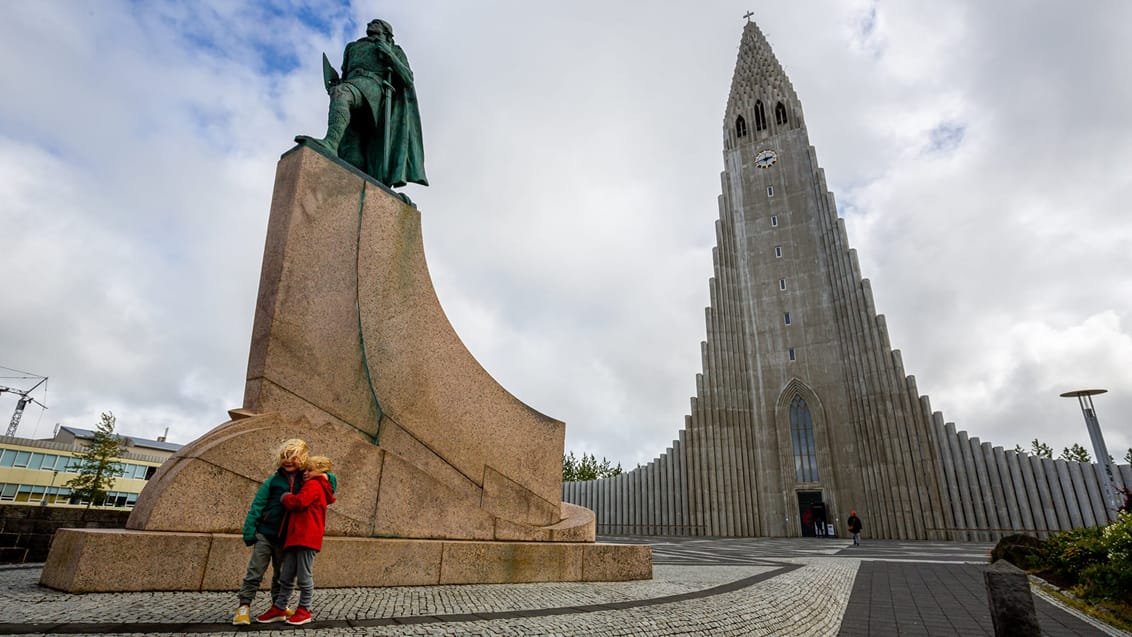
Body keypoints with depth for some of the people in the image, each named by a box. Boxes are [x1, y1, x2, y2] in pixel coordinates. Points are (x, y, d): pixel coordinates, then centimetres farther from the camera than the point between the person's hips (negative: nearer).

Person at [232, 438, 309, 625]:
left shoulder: (306, 481, -1)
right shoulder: (274, 480, -5)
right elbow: (257, 505, -6)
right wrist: (249, 531, -11)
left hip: (286, 538, 2)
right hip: (265, 534, -2)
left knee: (282, 574, 15)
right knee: (255, 572, -2)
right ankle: (244, 606, 8)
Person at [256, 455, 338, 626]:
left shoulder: (313, 485, -4)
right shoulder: (317, 488, 25)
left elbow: (298, 502, -18)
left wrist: (285, 497, 0)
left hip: (307, 538, -10)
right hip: (295, 537, 10)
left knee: (304, 576, -1)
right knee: (286, 577, 12)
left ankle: (304, 611, 8)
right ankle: (279, 609, 20)